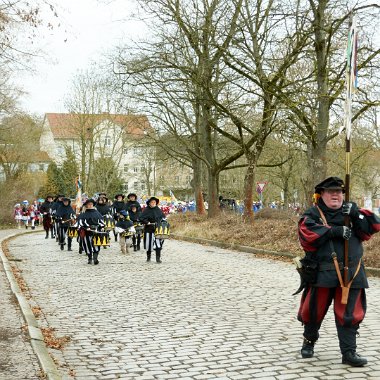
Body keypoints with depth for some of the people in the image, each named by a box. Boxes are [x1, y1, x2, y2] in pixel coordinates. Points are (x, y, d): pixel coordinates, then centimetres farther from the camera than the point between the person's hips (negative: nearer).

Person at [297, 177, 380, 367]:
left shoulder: (350, 211, 13)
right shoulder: (311, 215, 4)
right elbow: (307, 236, -15)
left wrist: (357, 214, -14)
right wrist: (334, 231, -20)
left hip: (351, 274, 2)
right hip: (322, 272, -2)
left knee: (349, 314, 1)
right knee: (314, 310, 9)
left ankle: (349, 352, 7)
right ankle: (309, 341, 34)